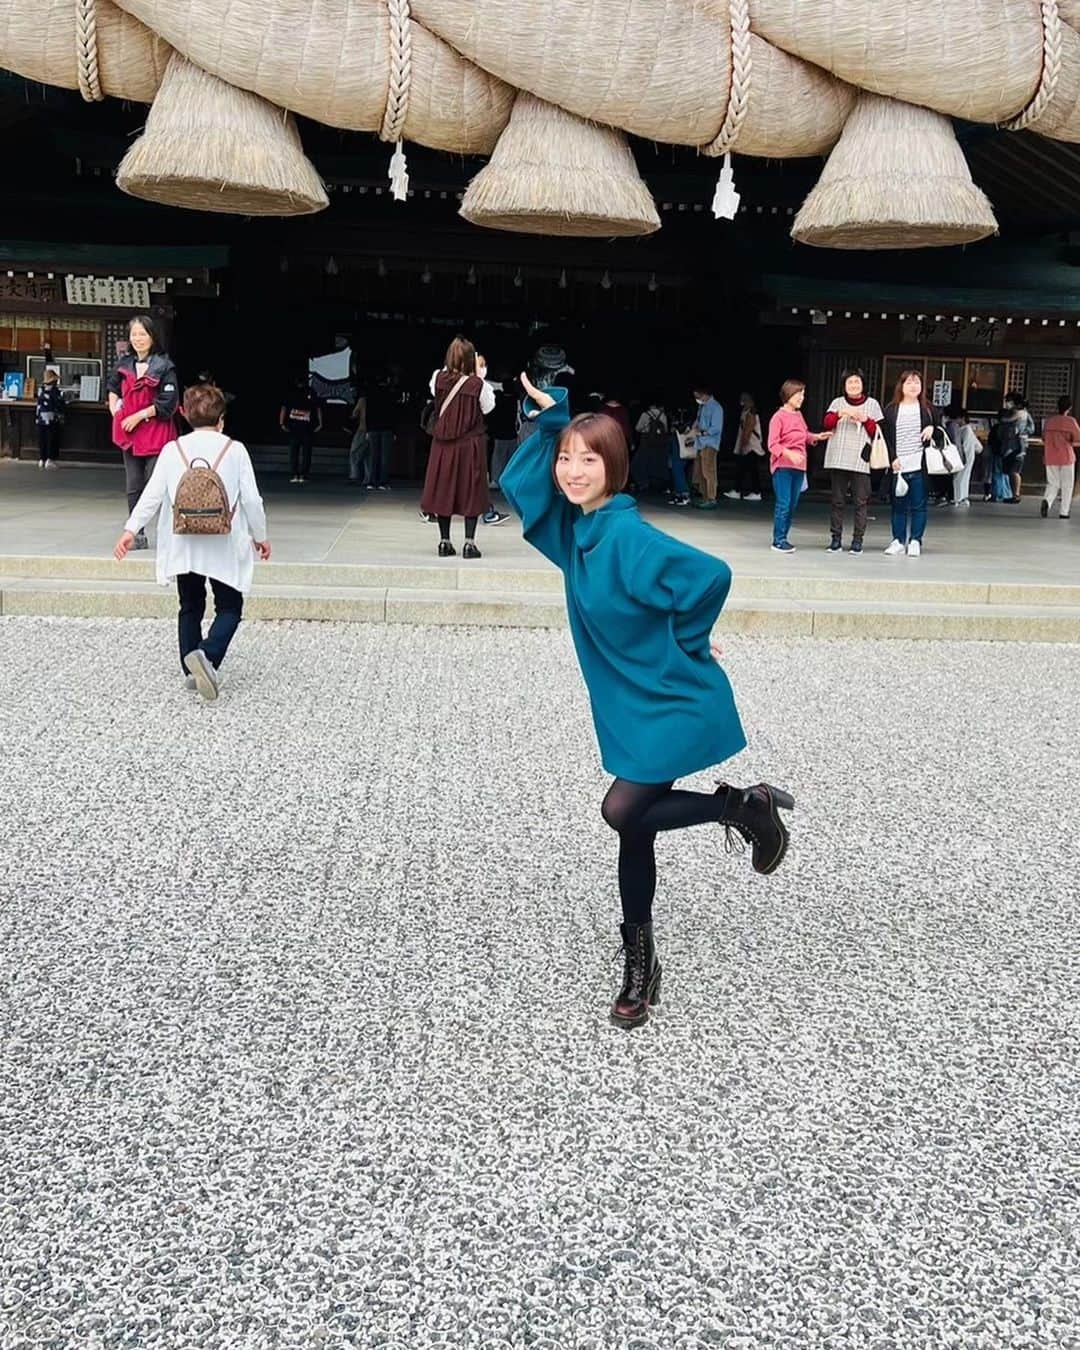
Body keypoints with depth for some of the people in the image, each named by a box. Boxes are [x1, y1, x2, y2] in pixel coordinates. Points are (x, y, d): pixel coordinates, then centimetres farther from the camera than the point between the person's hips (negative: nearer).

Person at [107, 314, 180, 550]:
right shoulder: (124, 364, 10)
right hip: (129, 433, 6)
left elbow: (168, 402, -14)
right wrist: (115, 410, 12)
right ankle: (138, 535, 16)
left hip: (156, 433, -6)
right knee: (133, 487, 8)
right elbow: (112, 387, 29)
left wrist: (139, 416, -15)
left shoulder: (164, 365, -8)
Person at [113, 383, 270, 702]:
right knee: (229, 608, 6)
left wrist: (131, 529, 0)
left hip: (184, 545, 3)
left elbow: (152, 494, -3)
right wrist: (260, 536, 10)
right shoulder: (234, 450, -2)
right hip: (224, 546, -2)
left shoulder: (173, 450, 3)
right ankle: (207, 655, -19)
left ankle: (192, 671, 15)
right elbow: (251, 499, -2)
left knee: (190, 608, 16)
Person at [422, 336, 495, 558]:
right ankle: (469, 543, 1)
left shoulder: (439, 379, -6)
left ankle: (444, 541, 11)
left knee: (443, 488, 10)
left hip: (443, 443, 3)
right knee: (471, 490, 4)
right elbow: (488, 406, 1)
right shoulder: (478, 384, -14)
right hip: (470, 444, -3)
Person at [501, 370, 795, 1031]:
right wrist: (548, 419, -4)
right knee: (634, 827, 12)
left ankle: (745, 805, 8)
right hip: (631, 705, 8)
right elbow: (518, 484, 8)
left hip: (675, 703, -8)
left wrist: (684, 642, -15)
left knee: (624, 814, -13)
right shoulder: (573, 529, 2)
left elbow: (711, 575, -30)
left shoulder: (628, 537, -23)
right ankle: (640, 966, 26)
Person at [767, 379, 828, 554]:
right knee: (783, 504, -10)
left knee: (792, 505, 9)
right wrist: (789, 454, -27)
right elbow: (773, 444, -15)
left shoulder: (799, 415, 12)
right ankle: (778, 540, -4)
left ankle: (783, 538, 16)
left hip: (799, 467, 7)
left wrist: (817, 436, 10)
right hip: (782, 467, -7)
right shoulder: (779, 417, -9)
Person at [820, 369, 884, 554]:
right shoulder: (838, 403, 12)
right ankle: (835, 538, 9)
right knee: (837, 500, 3)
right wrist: (840, 413, -19)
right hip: (838, 460, 1)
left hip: (861, 460, -1)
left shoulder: (872, 404, 11)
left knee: (861, 501, -4)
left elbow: (877, 432, 6)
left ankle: (857, 540, -1)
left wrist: (865, 419, -9)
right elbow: (827, 423, -3)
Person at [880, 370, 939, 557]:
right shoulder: (891, 410, 5)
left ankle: (915, 541, 7)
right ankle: (898, 540, 14)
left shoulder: (927, 408, 8)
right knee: (898, 505, 6)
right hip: (898, 465, 0)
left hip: (919, 465, 0)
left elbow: (940, 428, 17)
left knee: (919, 505, 0)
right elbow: (885, 436, 3)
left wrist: (932, 429, -6)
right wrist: (892, 458, -7)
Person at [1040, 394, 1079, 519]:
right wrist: (1070, 442, 9)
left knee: (1053, 484, 12)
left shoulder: (1048, 421, 3)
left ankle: (1046, 500, -17)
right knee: (1067, 485, 9)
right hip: (1066, 457, -3)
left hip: (1050, 458, 3)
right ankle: (1064, 512, 11)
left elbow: (1044, 439, 11)